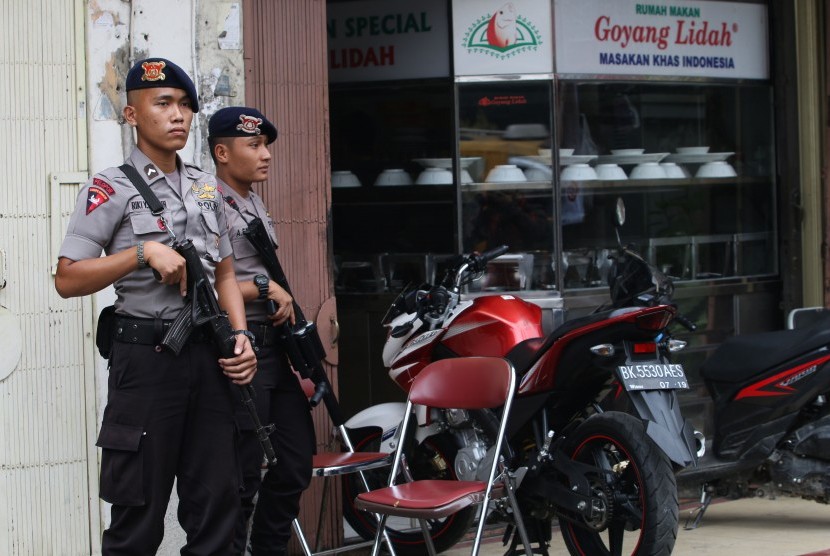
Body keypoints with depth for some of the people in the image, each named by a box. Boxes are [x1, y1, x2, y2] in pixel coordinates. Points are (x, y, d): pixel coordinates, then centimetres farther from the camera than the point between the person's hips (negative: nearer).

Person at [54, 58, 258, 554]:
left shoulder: (207, 187, 15)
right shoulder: (111, 189, -4)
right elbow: (67, 280, -10)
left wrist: (241, 336, 5)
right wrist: (144, 253, -18)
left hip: (208, 355, 6)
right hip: (147, 356, -6)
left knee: (218, 501, 7)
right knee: (139, 510, -2)